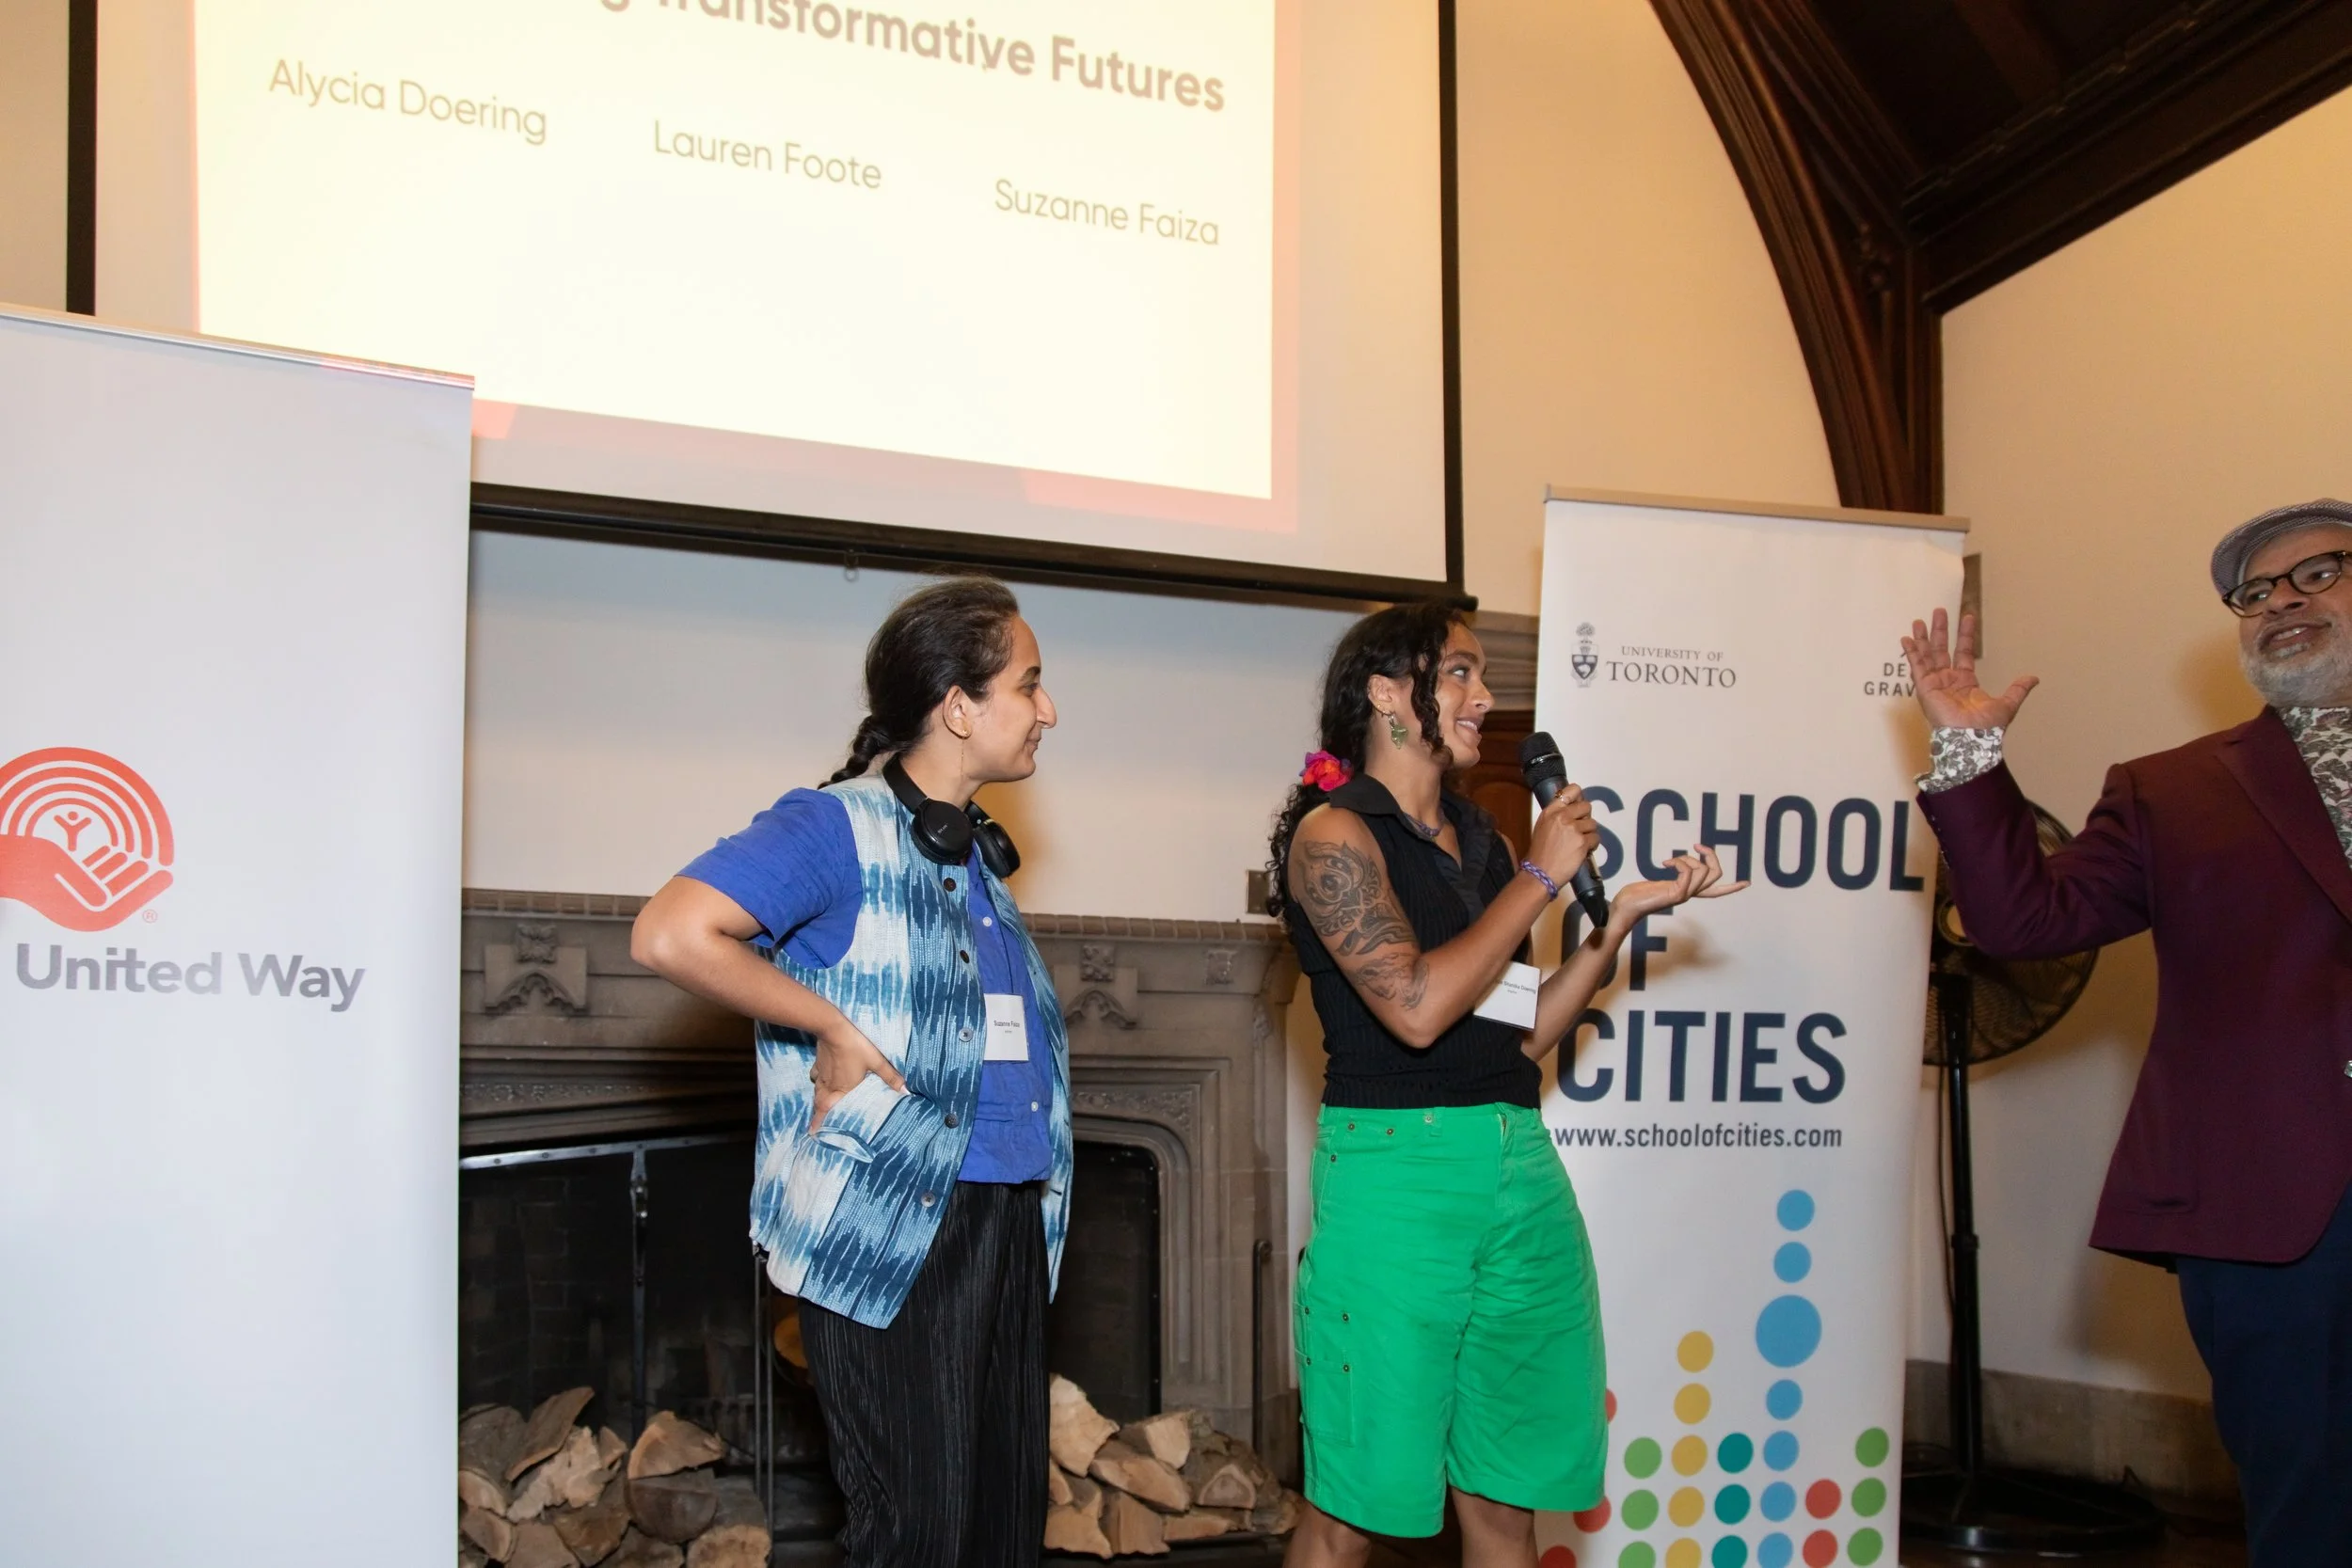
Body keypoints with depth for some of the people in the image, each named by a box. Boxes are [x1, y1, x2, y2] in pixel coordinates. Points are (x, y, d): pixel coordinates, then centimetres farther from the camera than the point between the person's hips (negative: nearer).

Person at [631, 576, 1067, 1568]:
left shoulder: (979, 854, 17)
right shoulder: (837, 826, -11)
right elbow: (669, 936, -24)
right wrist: (832, 1028, -17)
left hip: (1009, 1226, 9)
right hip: (891, 1235, -8)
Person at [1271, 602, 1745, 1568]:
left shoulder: (1475, 835, 15)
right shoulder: (1333, 833, -6)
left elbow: (1522, 1034, 15)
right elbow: (1418, 1008, -19)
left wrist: (1622, 918, 7)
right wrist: (1540, 876, -10)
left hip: (1520, 1167, 7)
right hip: (1398, 1170, -7)